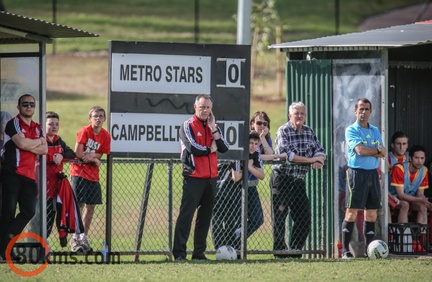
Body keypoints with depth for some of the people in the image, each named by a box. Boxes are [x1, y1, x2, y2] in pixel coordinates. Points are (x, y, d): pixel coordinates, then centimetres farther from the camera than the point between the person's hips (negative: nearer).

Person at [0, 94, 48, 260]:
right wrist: (38, 142, 1)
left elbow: (44, 149, 7)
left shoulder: (37, 128, 20)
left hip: (30, 176, 6)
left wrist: (29, 146, -8)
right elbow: (22, 143, -17)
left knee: (29, 211, -4)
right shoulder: (13, 124, -2)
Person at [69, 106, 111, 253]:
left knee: (91, 206, 5)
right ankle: (75, 238, -5)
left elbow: (100, 154, 5)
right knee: (79, 205, -9)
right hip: (79, 172, -5)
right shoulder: (85, 132, -11)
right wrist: (95, 160, -7)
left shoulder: (105, 136, 4)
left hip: (93, 175, 5)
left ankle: (84, 236, 15)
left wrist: (92, 155, -16)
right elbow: (78, 153, -15)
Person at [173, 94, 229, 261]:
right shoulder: (188, 126, -2)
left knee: (205, 216, 8)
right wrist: (210, 149, -1)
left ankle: (199, 252, 13)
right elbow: (193, 148, -15)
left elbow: (224, 148, 3)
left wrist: (213, 128, -3)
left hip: (211, 178, 6)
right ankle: (179, 252, -11)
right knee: (186, 214, -10)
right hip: (193, 177, -6)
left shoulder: (213, 126, 15)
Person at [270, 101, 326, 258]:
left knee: (304, 219, 4)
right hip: (282, 179, -6)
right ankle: (279, 252, 3)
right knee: (279, 218, -2)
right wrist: (310, 159, -22)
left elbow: (319, 150, 9)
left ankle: (295, 251, 13)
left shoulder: (309, 132, 11)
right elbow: (285, 154, -21)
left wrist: (318, 160, -16)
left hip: (299, 180, 6)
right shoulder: (283, 131, -8)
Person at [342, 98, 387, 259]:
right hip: (357, 173, -6)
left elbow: (383, 153, 6)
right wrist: (377, 150, -4)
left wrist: (368, 151, -11)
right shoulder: (351, 130, -3)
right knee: (352, 212, -9)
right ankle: (345, 249, -9)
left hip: (373, 173, 6)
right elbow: (360, 150, -16)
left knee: (371, 212, 6)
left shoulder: (375, 131, 16)